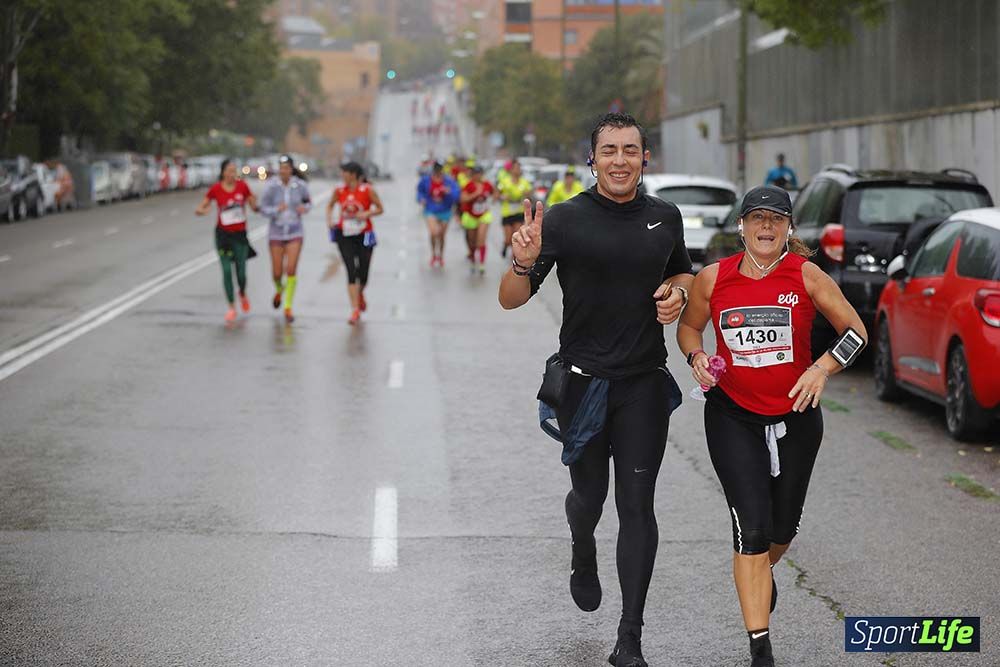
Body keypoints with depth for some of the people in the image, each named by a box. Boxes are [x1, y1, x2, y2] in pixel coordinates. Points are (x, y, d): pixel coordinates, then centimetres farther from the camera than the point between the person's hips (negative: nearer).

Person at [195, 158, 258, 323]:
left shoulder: (242, 185, -4)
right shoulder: (215, 189, -6)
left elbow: (254, 207, 2)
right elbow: (199, 209, -1)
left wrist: (254, 201, -21)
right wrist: (202, 210, -24)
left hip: (240, 234, 1)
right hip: (223, 234, -1)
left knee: (241, 273, 1)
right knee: (227, 271, -5)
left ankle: (243, 294, 35)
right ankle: (231, 307, 6)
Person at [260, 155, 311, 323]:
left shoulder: (300, 185, -8)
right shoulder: (271, 186, -12)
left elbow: (308, 202, 9)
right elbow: (263, 208, -8)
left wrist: (305, 208, -15)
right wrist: (277, 209, -29)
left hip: (295, 233, 0)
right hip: (276, 232, 0)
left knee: (291, 270, -12)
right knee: (277, 273, 6)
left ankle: (288, 308, 1)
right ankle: (279, 290, 43)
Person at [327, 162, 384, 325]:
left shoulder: (368, 190, -9)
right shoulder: (339, 191, -1)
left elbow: (380, 209, -1)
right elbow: (330, 206, 16)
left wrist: (366, 214, -18)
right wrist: (329, 220, -1)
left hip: (364, 235, -1)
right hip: (345, 236, 1)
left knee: (363, 273, 7)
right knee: (351, 272, -9)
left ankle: (360, 294, 43)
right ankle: (355, 310, -7)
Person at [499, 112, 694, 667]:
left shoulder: (665, 218, 4)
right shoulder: (564, 220, -7)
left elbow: (682, 271, 24)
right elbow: (511, 299, -7)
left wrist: (677, 293, 0)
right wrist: (523, 263, -29)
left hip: (644, 382, 1)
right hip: (582, 380, -1)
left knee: (637, 505, -4)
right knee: (589, 494, 13)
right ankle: (583, 558, 51)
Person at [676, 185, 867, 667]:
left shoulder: (805, 274, -9)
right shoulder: (713, 278, -5)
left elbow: (856, 331, -4)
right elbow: (688, 325, 12)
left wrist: (823, 367, -19)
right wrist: (696, 357, -8)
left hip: (796, 415, 1)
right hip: (733, 416, -1)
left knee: (783, 528, 16)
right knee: (752, 530, -10)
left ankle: (762, 574, 53)